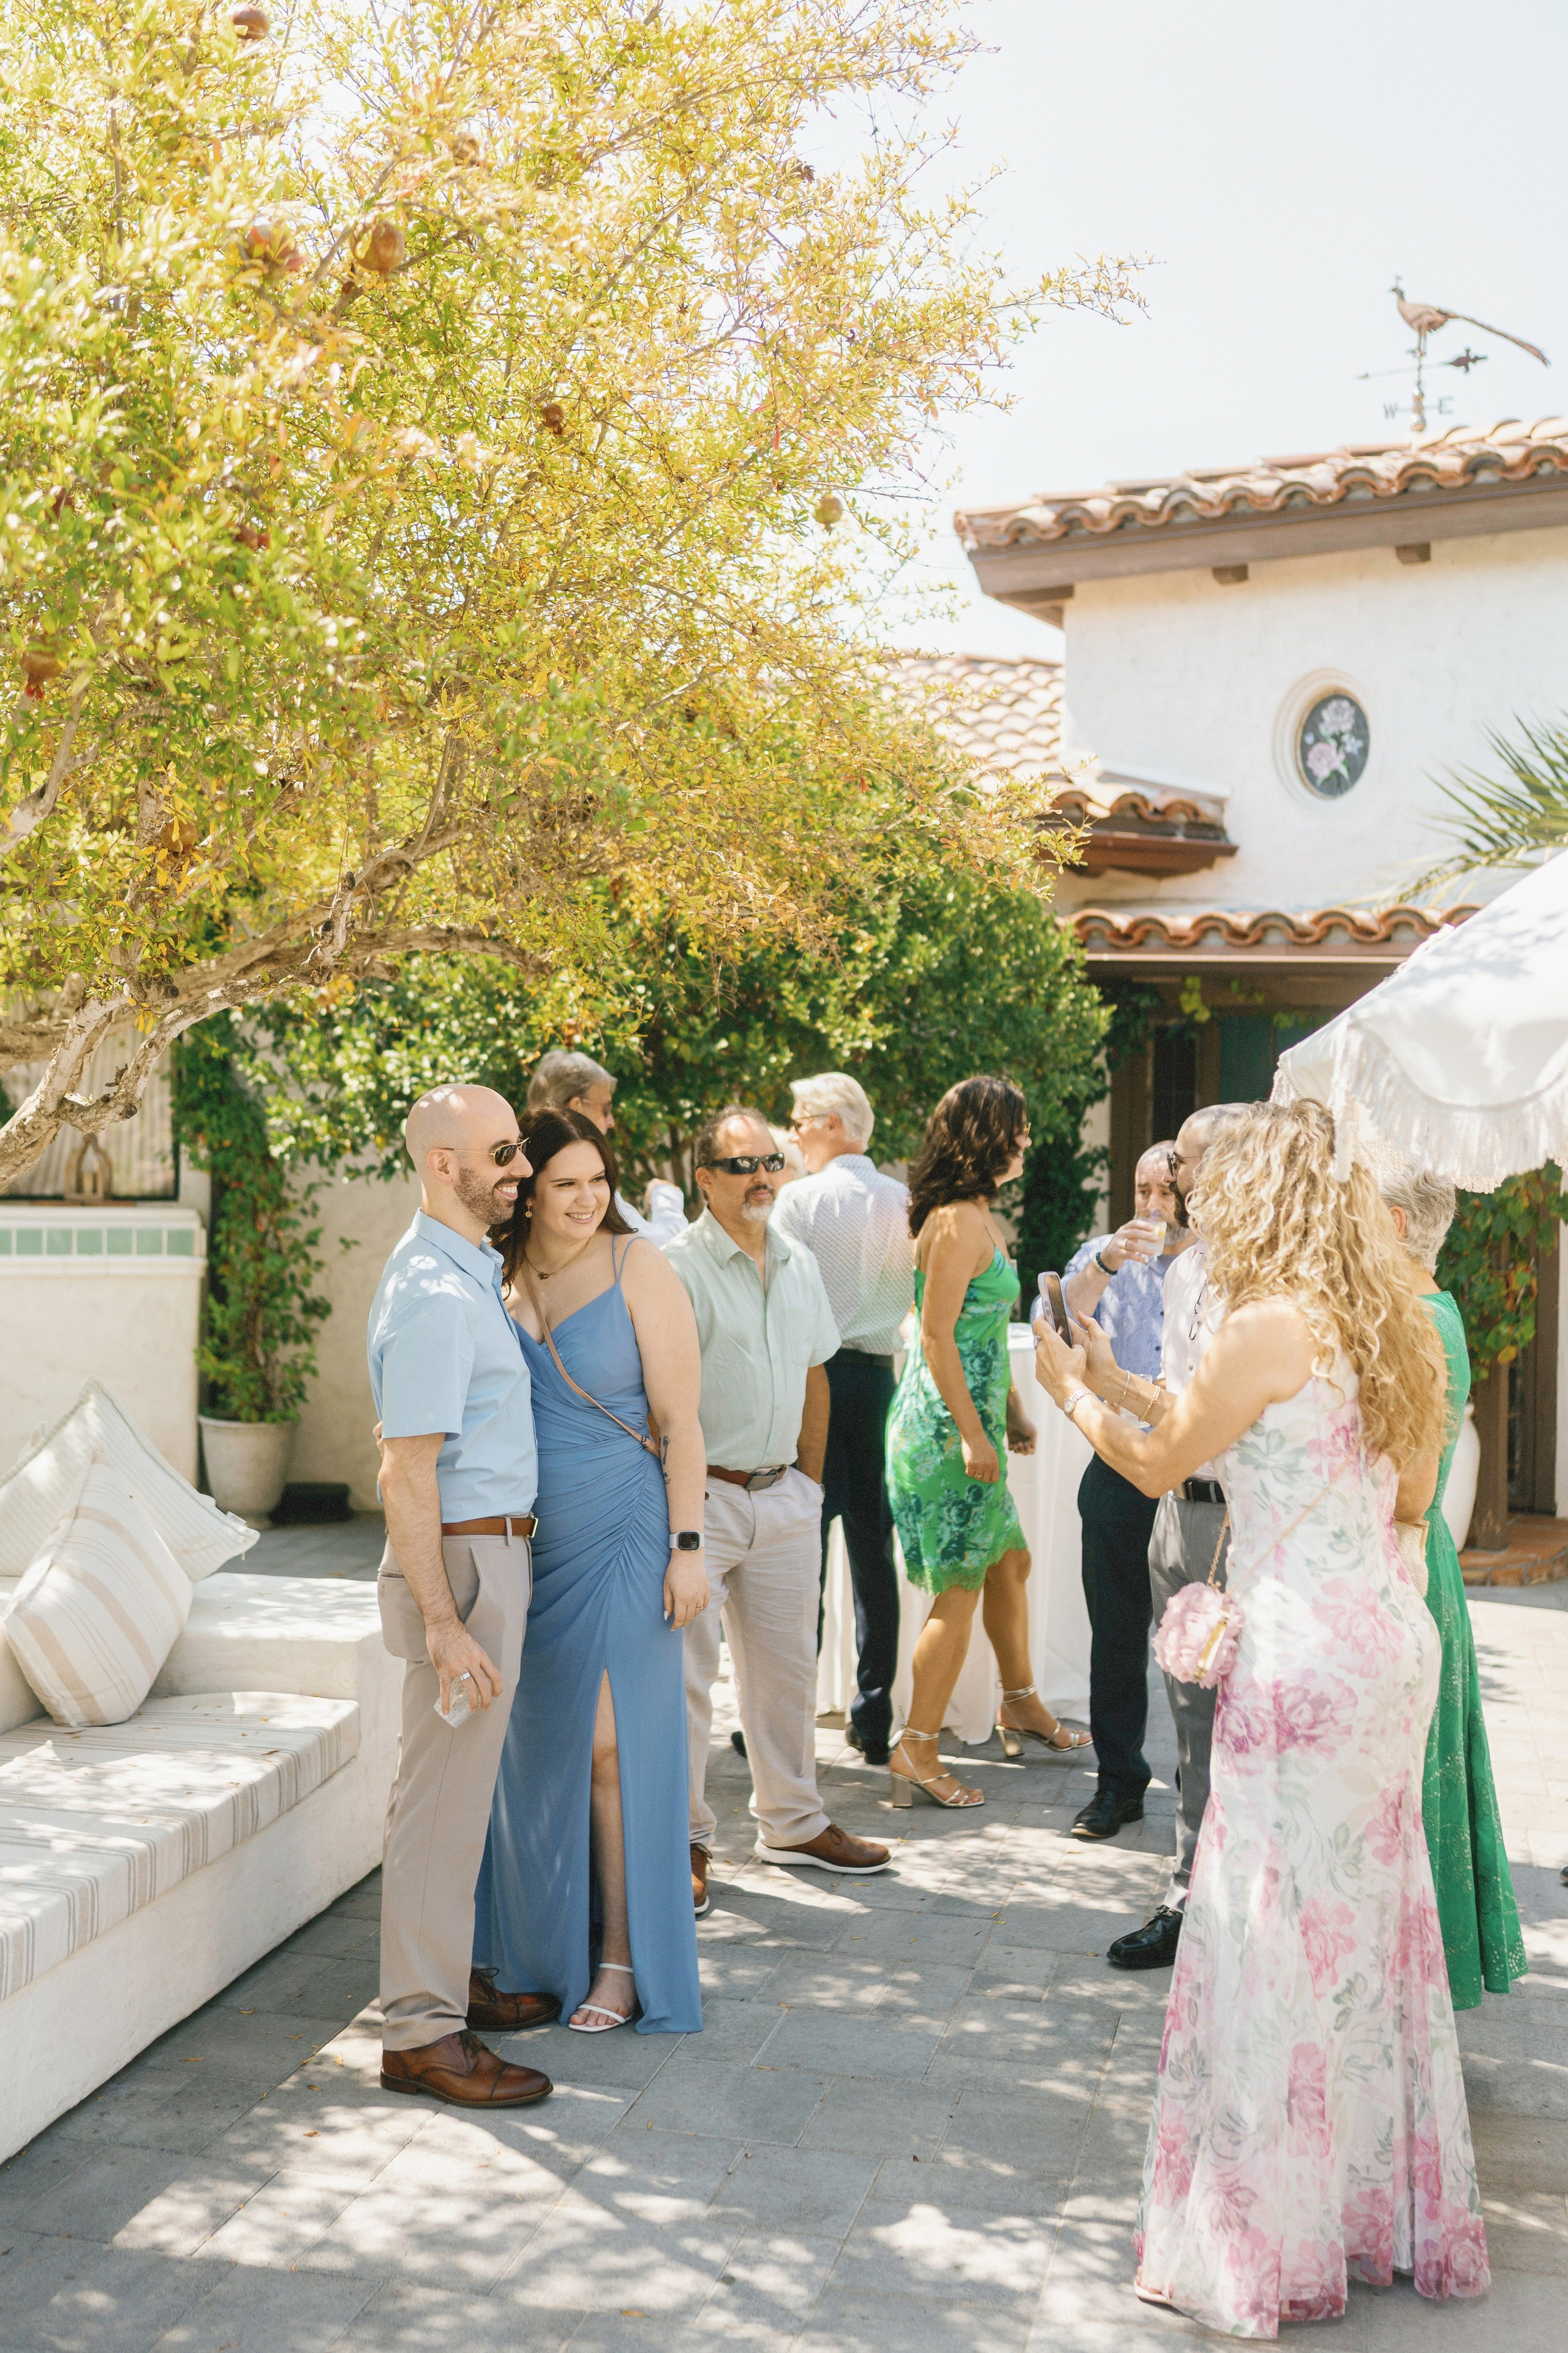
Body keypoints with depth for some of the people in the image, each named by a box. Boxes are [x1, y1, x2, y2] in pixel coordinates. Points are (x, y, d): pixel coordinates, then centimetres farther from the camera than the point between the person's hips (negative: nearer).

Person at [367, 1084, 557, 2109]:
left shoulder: (473, 1272, 12)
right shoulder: (434, 1297, -20)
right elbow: (406, 1476, -23)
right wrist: (443, 1625, -26)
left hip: (495, 1552, 10)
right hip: (462, 1561, -10)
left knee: (463, 1784, 18)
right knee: (443, 1794, -5)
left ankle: (455, 1978, 30)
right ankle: (420, 2032, 2)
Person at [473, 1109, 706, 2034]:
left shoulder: (637, 1270, -7)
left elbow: (680, 1421, -8)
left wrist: (688, 1545, -12)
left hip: (618, 1535, -4)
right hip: (518, 1541, 4)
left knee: (610, 1746, -3)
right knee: (535, 1747, 11)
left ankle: (622, 1960, 9)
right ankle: (540, 1948, 26)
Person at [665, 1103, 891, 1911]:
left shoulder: (800, 1265, 11)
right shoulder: (676, 1266, -11)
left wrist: (808, 1481, 14)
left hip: (783, 1495, 6)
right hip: (700, 1495, -6)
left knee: (786, 1664, 14)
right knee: (685, 1674, -2)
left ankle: (793, 1822, 27)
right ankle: (684, 1840, 9)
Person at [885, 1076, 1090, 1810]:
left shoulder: (981, 1218, 14)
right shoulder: (957, 1223, -18)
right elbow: (937, 1338, -21)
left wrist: (1012, 1412, 22)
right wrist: (973, 1435, -20)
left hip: (971, 1421, 10)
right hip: (946, 1425, -10)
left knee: (1009, 1561, 21)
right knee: (961, 1587, -5)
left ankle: (1020, 1702, 38)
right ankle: (916, 1751, 0)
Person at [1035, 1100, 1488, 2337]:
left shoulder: (1268, 1326, -14)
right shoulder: (1389, 1326, 9)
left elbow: (1158, 1463, -1)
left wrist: (1070, 1387, 15)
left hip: (1303, 1663, -8)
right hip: (1394, 1644, 8)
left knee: (1276, 1937, 1)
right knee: (1374, 1925, 16)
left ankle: (1270, 2246, 10)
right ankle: (1395, 2210, 28)